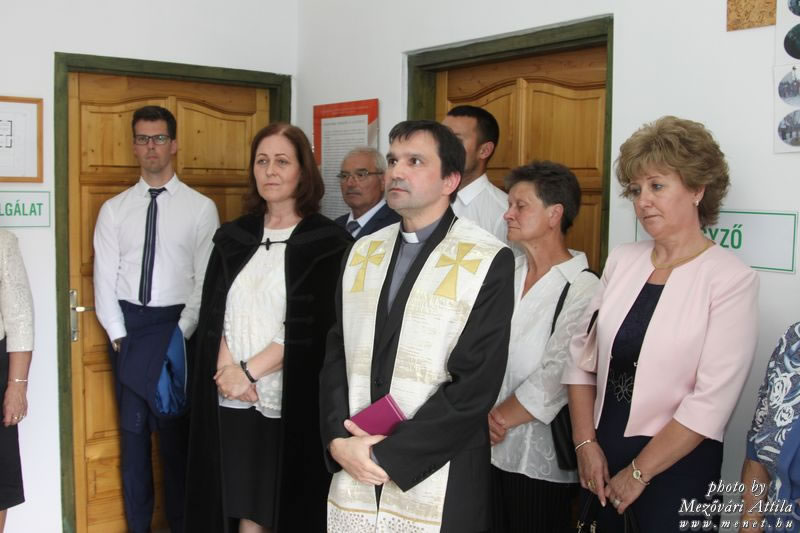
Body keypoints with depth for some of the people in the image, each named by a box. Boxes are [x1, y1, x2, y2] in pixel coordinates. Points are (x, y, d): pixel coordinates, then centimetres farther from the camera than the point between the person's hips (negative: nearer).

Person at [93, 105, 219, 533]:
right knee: (133, 431, 10)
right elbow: (104, 278, 2)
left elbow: (207, 280, -5)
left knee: (176, 432, 5)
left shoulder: (200, 208, -2)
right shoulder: (114, 209, 5)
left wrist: (181, 334, -11)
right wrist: (119, 336, -6)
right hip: (127, 327, 2)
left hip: (177, 326, -2)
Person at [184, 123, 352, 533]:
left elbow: (313, 326, -10)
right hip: (231, 400, 3)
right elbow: (211, 312, 5)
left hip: (292, 402, -3)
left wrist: (250, 371, -13)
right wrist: (228, 370, -11)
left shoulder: (328, 242, -3)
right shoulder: (233, 237, 10)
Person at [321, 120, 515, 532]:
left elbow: (477, 384, -14)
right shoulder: (363, 253, 8)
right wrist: (339, 441, -7)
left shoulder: (489, 261, -8)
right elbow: (336, 354, 7)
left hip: (438, 485, -4)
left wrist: (389, 455, -13)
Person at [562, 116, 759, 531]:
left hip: (676, 464, -4)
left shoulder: (732, 279, -12)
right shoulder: (621, 261, 2)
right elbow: (582, 355, 3)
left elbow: (712, 400, -16)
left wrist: (640, 471, -12)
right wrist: (586, 443, -4)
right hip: (600, 452, 5)